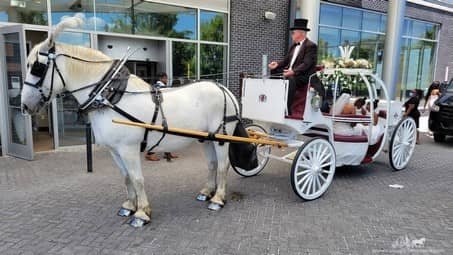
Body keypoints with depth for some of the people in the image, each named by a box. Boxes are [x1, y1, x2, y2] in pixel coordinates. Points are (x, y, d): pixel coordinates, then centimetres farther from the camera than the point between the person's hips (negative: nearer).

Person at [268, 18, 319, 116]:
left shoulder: (311, 46, -7)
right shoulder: (294, 46, 21)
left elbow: (306, 64, -18)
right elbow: (286, 60, 20)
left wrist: (293, 71, -33)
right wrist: (277, 64, 0)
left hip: (303, 76, -9)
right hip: (290, 73, 10)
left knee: (290, 80, -37)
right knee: (273, 74, -6)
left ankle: (286, 110, -33)